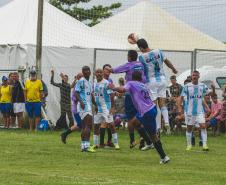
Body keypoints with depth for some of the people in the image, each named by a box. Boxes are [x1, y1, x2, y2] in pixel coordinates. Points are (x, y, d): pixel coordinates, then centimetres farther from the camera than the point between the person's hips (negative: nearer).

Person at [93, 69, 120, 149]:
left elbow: (112, 95, -15)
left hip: (106, 107, -7)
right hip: (97, 107, 7)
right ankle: (95, 144, 17)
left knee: (110, 124, -11)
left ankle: (116, 143, -8)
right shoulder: (95, 84, 10)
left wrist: (112, 107, -20)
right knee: (96, 125, 8)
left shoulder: (106, 83, -12)